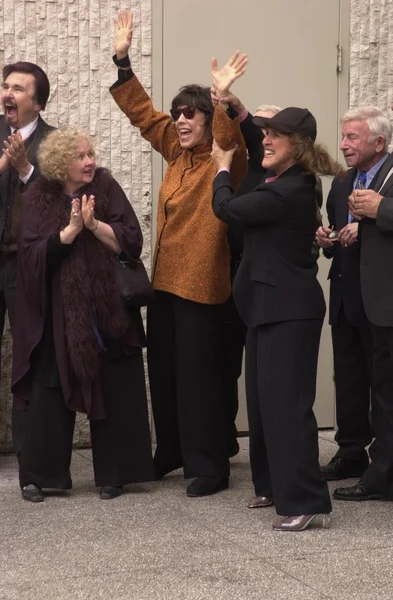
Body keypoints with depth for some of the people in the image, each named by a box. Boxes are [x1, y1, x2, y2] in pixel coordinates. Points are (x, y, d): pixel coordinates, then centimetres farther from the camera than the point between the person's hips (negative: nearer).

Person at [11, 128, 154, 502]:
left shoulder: (106, 187, -1)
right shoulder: (39, 197, -2)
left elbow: (131, 240, -8)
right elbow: (32, 253, -12)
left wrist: (94, 224, -20)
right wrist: (71, 229, -22)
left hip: (108, 309, 1)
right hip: (57, 313, -1)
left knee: (112, 394, 3)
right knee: (50, 393, 1)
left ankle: (112, 475, 14)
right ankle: (36, 475, 12)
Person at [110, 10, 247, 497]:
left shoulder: (224, 162, -11)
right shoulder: (176, 152, 9)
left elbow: (232, 141, -33)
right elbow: (143, 113, 14)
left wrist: (223, 97, -48)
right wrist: (123, 60, 8)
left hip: (200, 282, -8)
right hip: (164, 278, 8)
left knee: (196, 374, -4)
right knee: (161, 369, 16)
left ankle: (209, 466, 5)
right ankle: (172, 452, 31)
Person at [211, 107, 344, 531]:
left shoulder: (288, 192, -21)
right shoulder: (291, 183, 9)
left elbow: (226, 208, -13)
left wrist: (223, 169, 5)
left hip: (288, 310, -11)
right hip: (271, 305, 11)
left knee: (286, 401, -10)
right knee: (264, 397, 16)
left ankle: (304, 500, -8)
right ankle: (275, 484, 27)